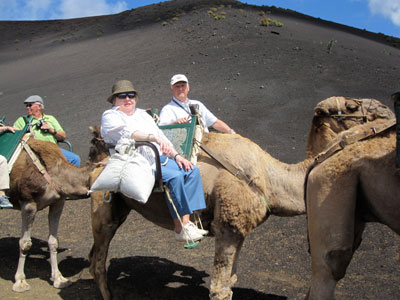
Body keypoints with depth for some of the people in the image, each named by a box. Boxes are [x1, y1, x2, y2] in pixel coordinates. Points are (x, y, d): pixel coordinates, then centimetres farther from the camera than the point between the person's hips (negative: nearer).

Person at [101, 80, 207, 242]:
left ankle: (187, 221, -22)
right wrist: (153, 137, -32)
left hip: (160, 158, 8)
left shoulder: (142, 114, 27)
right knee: (174, 176, -29)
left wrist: (176, 155, 9)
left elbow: (161, 137, 24)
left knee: (192, 171, -15)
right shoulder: (110, 116, 4)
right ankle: (181, 229, -26)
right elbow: (127, 133, -17)